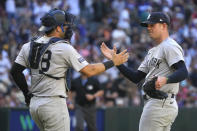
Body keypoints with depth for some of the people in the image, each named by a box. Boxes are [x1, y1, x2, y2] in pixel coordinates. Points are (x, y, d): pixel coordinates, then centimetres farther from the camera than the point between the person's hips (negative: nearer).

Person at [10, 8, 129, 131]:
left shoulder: (28, 46, 7)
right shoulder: (65, 48, -11)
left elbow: (15, 71, 8)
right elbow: (89, 71, -10)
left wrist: (27, 93, 17)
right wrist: (113, 62, 1)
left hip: (34, 104, 7)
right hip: (54, 104, -7)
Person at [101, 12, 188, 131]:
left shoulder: (170, 46, -8)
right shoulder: (153, 51, 24)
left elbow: (183, 72, -22)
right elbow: (136, 77, 18)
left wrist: (165, 79, -41)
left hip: (161, 105, -11)